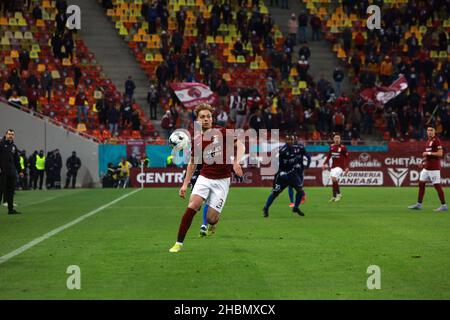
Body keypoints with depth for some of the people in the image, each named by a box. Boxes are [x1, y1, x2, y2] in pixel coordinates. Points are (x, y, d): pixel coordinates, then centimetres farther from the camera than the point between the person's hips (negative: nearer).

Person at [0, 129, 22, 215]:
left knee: (11, 190, 6)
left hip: (11, 172, 6)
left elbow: (16, 160, 21)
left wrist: (19, 171, 17)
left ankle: (11, 209, 9)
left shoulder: (14, 147, 17)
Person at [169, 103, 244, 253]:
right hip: (205, 177, 2)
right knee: (192, 206, -21)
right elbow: (192, 163, 17)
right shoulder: (196, 141, 5)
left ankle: (212, 224, 33)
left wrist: (236, 162, -24)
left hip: (222, 180, -2)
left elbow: (240, 145, -6)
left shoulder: (221, 132, -4)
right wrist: (185, 184, 12)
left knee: (211, 218, -8)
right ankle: (179, 243, -13)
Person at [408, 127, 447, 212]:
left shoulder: (436, 141, -11)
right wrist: (424, 160, 14)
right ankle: (419, 204, 15)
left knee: (437, 185, -7)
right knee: (421, 183, 9)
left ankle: (444, 205, -1)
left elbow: (440, 153, -18)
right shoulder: (428, 141, 16)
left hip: (434, 168, -9)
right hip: (426, 167, 9)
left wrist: (428, 153, -17)